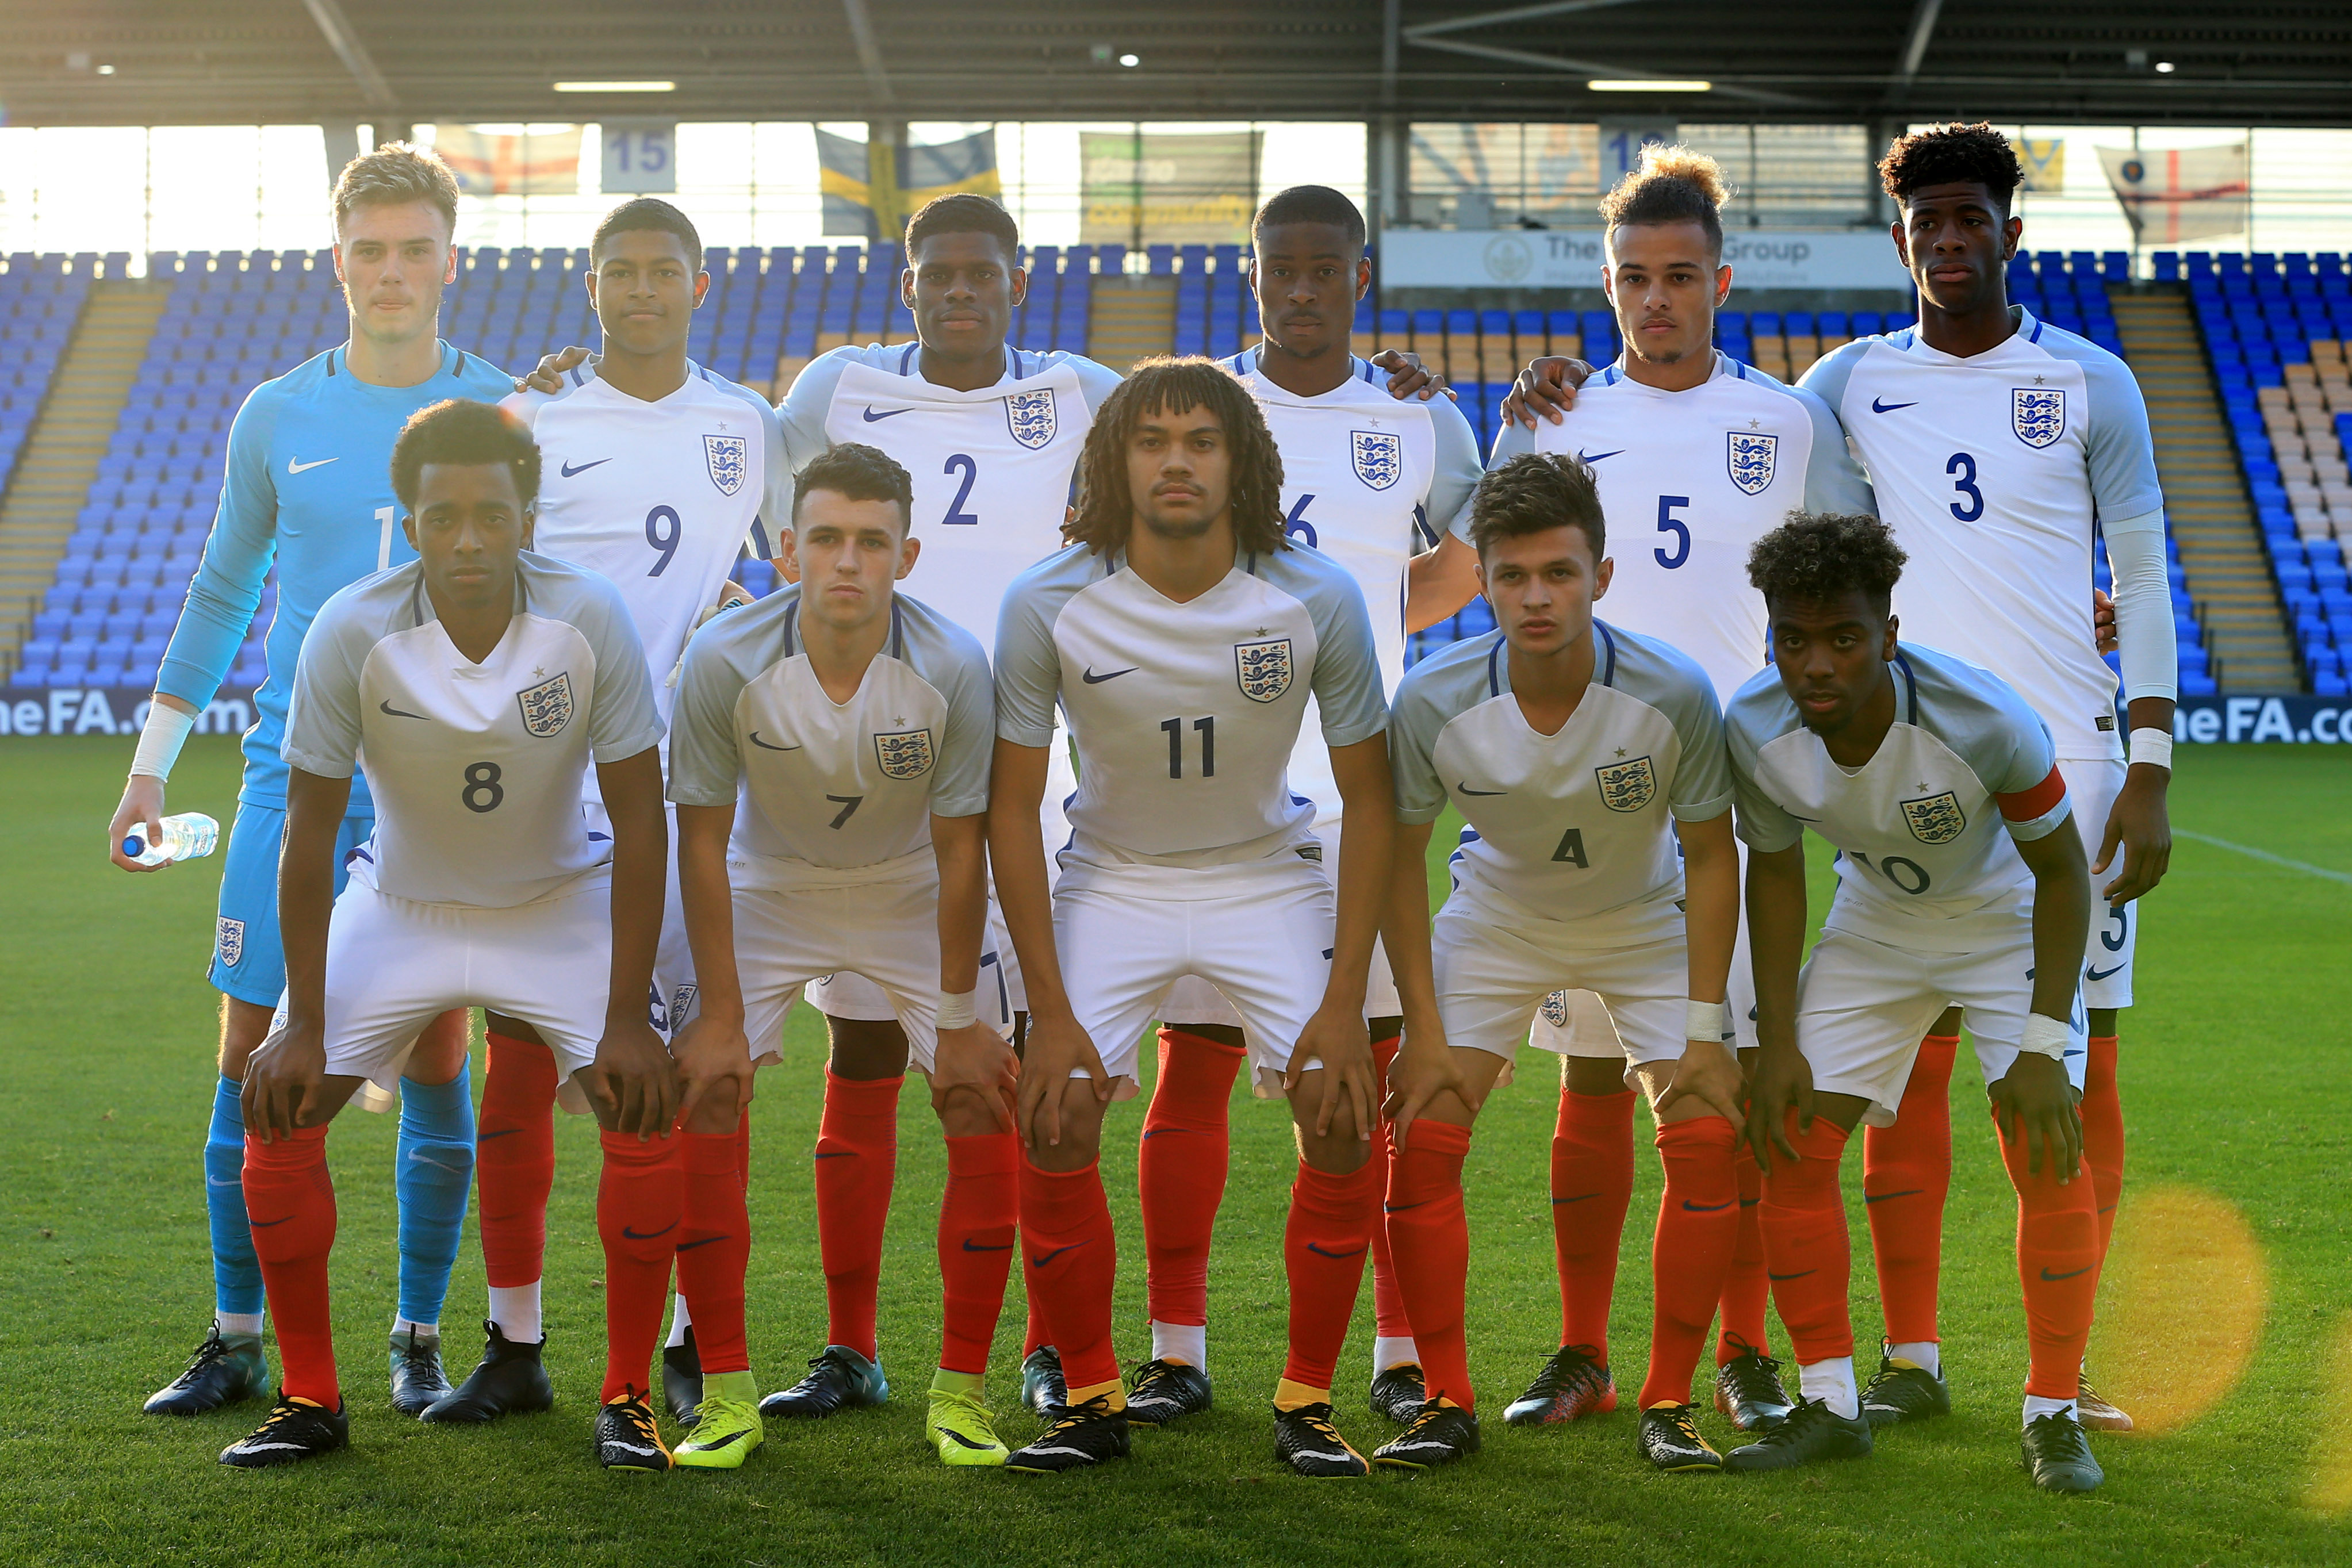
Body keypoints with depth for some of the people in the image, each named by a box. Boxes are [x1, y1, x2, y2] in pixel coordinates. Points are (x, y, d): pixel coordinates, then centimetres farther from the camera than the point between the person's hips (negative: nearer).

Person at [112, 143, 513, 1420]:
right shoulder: (275, 418, 6)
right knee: (253, 1047, -2)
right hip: (295, 771, 1)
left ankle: (419, 1341, 13)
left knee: (435, 1054, 0)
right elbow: (223, 589, 16)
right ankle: (238, 1341, 9)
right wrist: (151, 763, 14)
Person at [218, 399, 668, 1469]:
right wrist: (304, 1027, -13)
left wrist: (626, 1019, -19)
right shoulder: (350, 633, -25)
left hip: (560, 901, -1)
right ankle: (309, 1399, 7)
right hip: (398, 903, 1)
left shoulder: (591, 621, -25)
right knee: (277, 1108, -10)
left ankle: (629, 1397, -1)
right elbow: (309, 833, -14)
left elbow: (640, 824, -17)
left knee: (649, 1104, -18)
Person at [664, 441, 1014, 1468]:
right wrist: (721, 1014, -14)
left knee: (986, 1116, -10)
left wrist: (959, 1018, -12)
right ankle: (726, 1393, 1)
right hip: (768, 890, 0)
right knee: (698, 1108, -11)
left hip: (913, 895, 0)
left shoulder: (953, 669, -27)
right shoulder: (725, 661, -26)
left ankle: (961, 1390, 4)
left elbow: (960, 848, -16)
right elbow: (703, 840, -16)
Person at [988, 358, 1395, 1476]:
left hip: (1268, 872, 0)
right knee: (1053, 1125, -13)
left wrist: (1344, 1003, -15)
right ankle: (1091, 1402, 7)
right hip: (1111, 874, 0)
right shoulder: (1047, 605, -20)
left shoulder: (1317, 600, -20)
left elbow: (1368, 798, -10)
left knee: (1345, 1122, -14)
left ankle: (1308, 1402, 4)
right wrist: (1051, 1011, -15)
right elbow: (1011, 806, -11)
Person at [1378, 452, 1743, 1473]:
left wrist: (1704, 1027, -15)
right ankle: (1447, 1404, 3)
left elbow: (1709, 854, -14)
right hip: (1495, 921, 1)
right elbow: (1401, 855, -11)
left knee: (1707, 1137, -13)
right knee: (1421, 1139, -11)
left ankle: (1668, 1405, 2)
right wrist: (1423, 1030, -12)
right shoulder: (1433, 702, -27)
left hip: (1644, 922, 0)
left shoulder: (1673, 694, -29)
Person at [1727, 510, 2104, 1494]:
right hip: (1873, 924, 3)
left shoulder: (1983, 721, -35)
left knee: (2050, 1160, -15)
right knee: (1792, 1143, -6)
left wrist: (2043, 1045, -24)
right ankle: (1829, 1407, 7)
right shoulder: (1755, 731, -25)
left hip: (2007, 921, -3)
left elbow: (2059, 868, -20)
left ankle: (2054, 1415, 1)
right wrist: (1777, 1044, -8)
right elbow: (1775, 871, -6)